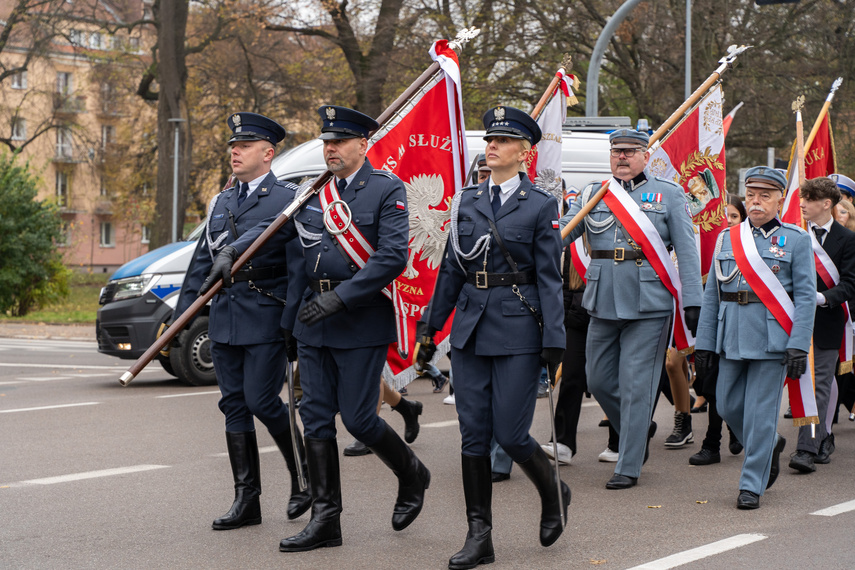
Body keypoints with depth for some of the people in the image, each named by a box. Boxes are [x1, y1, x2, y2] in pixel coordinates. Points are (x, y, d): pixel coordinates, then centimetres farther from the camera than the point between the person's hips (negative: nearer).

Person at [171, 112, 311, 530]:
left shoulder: (288, 200, -3)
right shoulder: (220, 203, 16)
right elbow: (202, 262, 18)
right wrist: (180, 316, 12)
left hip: (266, 321, -6)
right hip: (224, 320, 6)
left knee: (261, 401, -9)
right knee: (234, 405, 6)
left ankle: (304, 476, 14)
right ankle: (246, 499, 11)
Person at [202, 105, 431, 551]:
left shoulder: (387, 189, -8)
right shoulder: (313, 192, 11)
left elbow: (393, 256, -17)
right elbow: (271, 228, 14)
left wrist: (340, 298, -21)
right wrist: (231, 253, -5)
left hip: (361, 322, -6)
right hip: (313, 321, 6)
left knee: (357, 417, -4)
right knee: (316, 418, 4)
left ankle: (411, 475, 24)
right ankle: (325, 519, 10)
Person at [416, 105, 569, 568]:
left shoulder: (541, 206, -2)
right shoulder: (466, 201, 10)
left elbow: (550, 278, -4)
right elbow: (451, 269, 14)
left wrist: (554, 342, -9)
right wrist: (431, 325, 13)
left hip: (517, 331, -4)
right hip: (470, 329, 4)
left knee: (509, 434, -4)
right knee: (473, 434, 3)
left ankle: (553, 492, 25)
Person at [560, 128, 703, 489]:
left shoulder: (668, 195, 4)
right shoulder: (591, 195, 11)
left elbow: (687, 251, 2)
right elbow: (559, 235, 6)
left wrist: (692, 301, -5)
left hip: (648, 305, -4)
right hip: (603, 303, 4)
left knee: (635, 386, -2)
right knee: (599, 380, 10)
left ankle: (628, 467, 7)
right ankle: (639, 431, 36)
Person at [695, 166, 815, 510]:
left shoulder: (796, 240, 1)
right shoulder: (727, 238, 10)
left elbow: (805, 297, -4)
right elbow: (711, 294, 11)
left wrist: (799, 346, -13)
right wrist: (704, 343, 6)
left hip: (772, 338, -4)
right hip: (732, 338, 4)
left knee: (760, 413, -3)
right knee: (728, 406, 8)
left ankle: (752, 485, 7)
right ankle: (770, 445, 35)